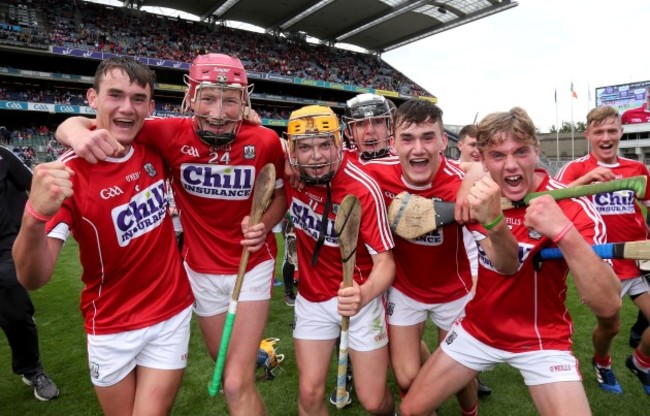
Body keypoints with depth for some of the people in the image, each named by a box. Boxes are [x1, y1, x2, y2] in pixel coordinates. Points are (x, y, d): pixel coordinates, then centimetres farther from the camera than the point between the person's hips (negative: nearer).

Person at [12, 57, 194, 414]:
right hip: (111, 329, -2)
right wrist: (35, 217, -43)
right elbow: (33, 278, -23)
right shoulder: (66, 175, -17)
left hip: (172, 314, 2)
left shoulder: (154, 151, -5)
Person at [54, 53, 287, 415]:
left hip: (252, 266, -1)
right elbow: (75, 125, -16)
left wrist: (265, 224, -19)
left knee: (237, 384, -5)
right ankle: (253, 353, 57)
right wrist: (80, 133, -40)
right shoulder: (172, 134, -17)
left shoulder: (265, 141, -16)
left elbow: (280, 194, 1)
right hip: (201, 269, 2)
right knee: (226, 364, 23)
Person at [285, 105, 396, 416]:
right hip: (312, 298, 3)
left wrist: (364, 295, -43)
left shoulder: (363, 189, -24)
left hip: (358, 296, -3)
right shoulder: (290, 173, -12)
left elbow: (385, 262, -23)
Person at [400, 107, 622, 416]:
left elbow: (608, 305, -29)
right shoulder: (482, 195, -9)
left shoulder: (572, 207, -21)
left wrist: (565, 232, -45)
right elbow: (506, 265, -18)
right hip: (478, 328, 3)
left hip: (542, 339, -3)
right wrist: (491, 221, -39)